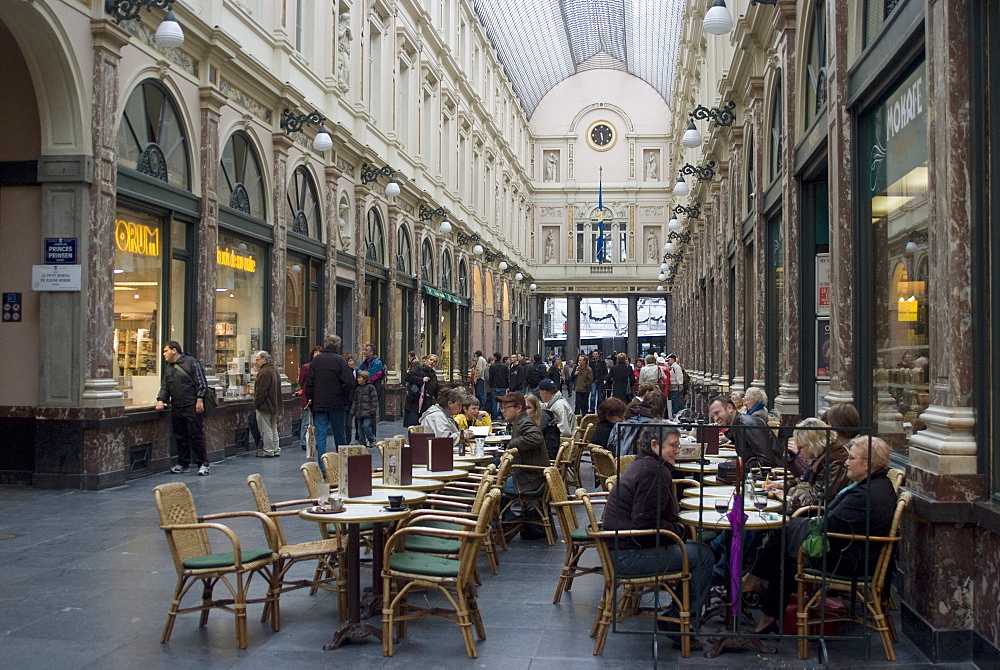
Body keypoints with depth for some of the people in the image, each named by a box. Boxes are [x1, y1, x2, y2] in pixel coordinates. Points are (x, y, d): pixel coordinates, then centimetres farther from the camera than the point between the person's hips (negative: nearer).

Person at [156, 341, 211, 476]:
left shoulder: (191, 362, -5)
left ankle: (203, 464, -1)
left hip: (192, 407, -7)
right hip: (176, 408, 7)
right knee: (180, 437, 10)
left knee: (196, 435, -6)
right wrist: (161, 400, 1)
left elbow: (201, 383, -9)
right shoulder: (167, 367, 17)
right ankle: (183, 464, 18)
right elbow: (165, 387, 18)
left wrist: (199, 400, -15)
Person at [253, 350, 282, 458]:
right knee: (273, 428, 15)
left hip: (265, 405, -10)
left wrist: (256, 404, -15)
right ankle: (276, 450, 20)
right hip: (274, 405, 10)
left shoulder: (264, 372, -19)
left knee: (266, 429, -4)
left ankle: (268, 451, -1)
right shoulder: (274, 370, 13)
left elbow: (260, 391, -22)